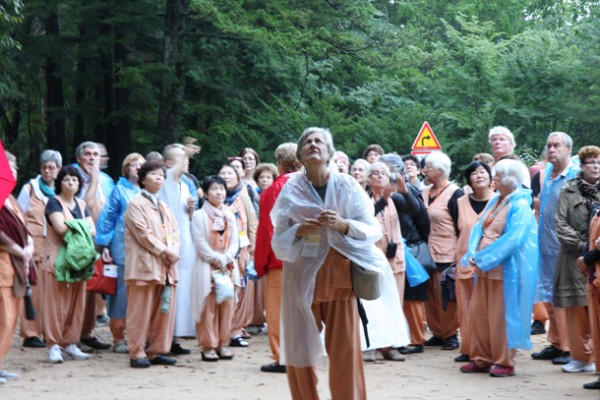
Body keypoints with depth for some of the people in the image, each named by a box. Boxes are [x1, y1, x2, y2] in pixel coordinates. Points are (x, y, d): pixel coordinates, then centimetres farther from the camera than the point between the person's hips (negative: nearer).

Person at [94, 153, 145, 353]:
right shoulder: (120, 190, 4)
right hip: (123, 248, -3)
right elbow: (107, 218, 3)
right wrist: (104, 244, -3)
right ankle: (118, 338, 4)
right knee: (122, 291, -2)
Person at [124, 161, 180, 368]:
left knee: (165, 310, 5)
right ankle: (137, 353, -2)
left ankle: (157, 351, 12)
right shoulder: (136, 204, -1)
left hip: (166, 266, 7)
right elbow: (143, 233, -10)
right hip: (145, 264, -7)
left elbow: (175, 232, 15)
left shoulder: (165, 208, 22)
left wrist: (173, 252, -4)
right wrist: (163, 251, -11)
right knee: (141, 312, -6)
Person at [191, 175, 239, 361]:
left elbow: (234, 242, 8)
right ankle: (208, 346, -1)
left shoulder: (230, 216, 13)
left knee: (227, 305, 3)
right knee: (208, 307, -5)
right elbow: (200, 243, -8)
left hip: (228, 267, 5)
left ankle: (222, 344, 10)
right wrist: (216, 260, -11)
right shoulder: (199, 216, -2)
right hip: (207, 267, -4)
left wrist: (225, 259, -8)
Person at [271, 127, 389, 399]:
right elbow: (278, 242, 4)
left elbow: (374, 230, 0)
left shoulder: (347, 186, 1)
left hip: (340, 276, -1)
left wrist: (343, 224, -17)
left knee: (345, 351, -3)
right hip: (301, 278, 1)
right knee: (300, 350, 2)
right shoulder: (290, 190, 3)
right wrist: (299, 231, -16)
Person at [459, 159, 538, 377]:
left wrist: (484, 259, -18)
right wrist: (474, 255, -4)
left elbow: (512, 240, -19)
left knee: (500, 316, -2)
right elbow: (479, 228, 12)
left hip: (504, 270, -8)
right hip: (484, 268, 8)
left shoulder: (520, 206, -11)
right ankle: (481, 358, 18)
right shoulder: (495, 201, 12)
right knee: (478, 313, 8)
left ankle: (504, 362, 8)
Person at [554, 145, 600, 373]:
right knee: (576, 310, 4)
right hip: (575, 258, 0)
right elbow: (561, 224, 1)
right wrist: (580, 244, -8)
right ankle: (581, 357, 13)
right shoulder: (569, 191, 6)